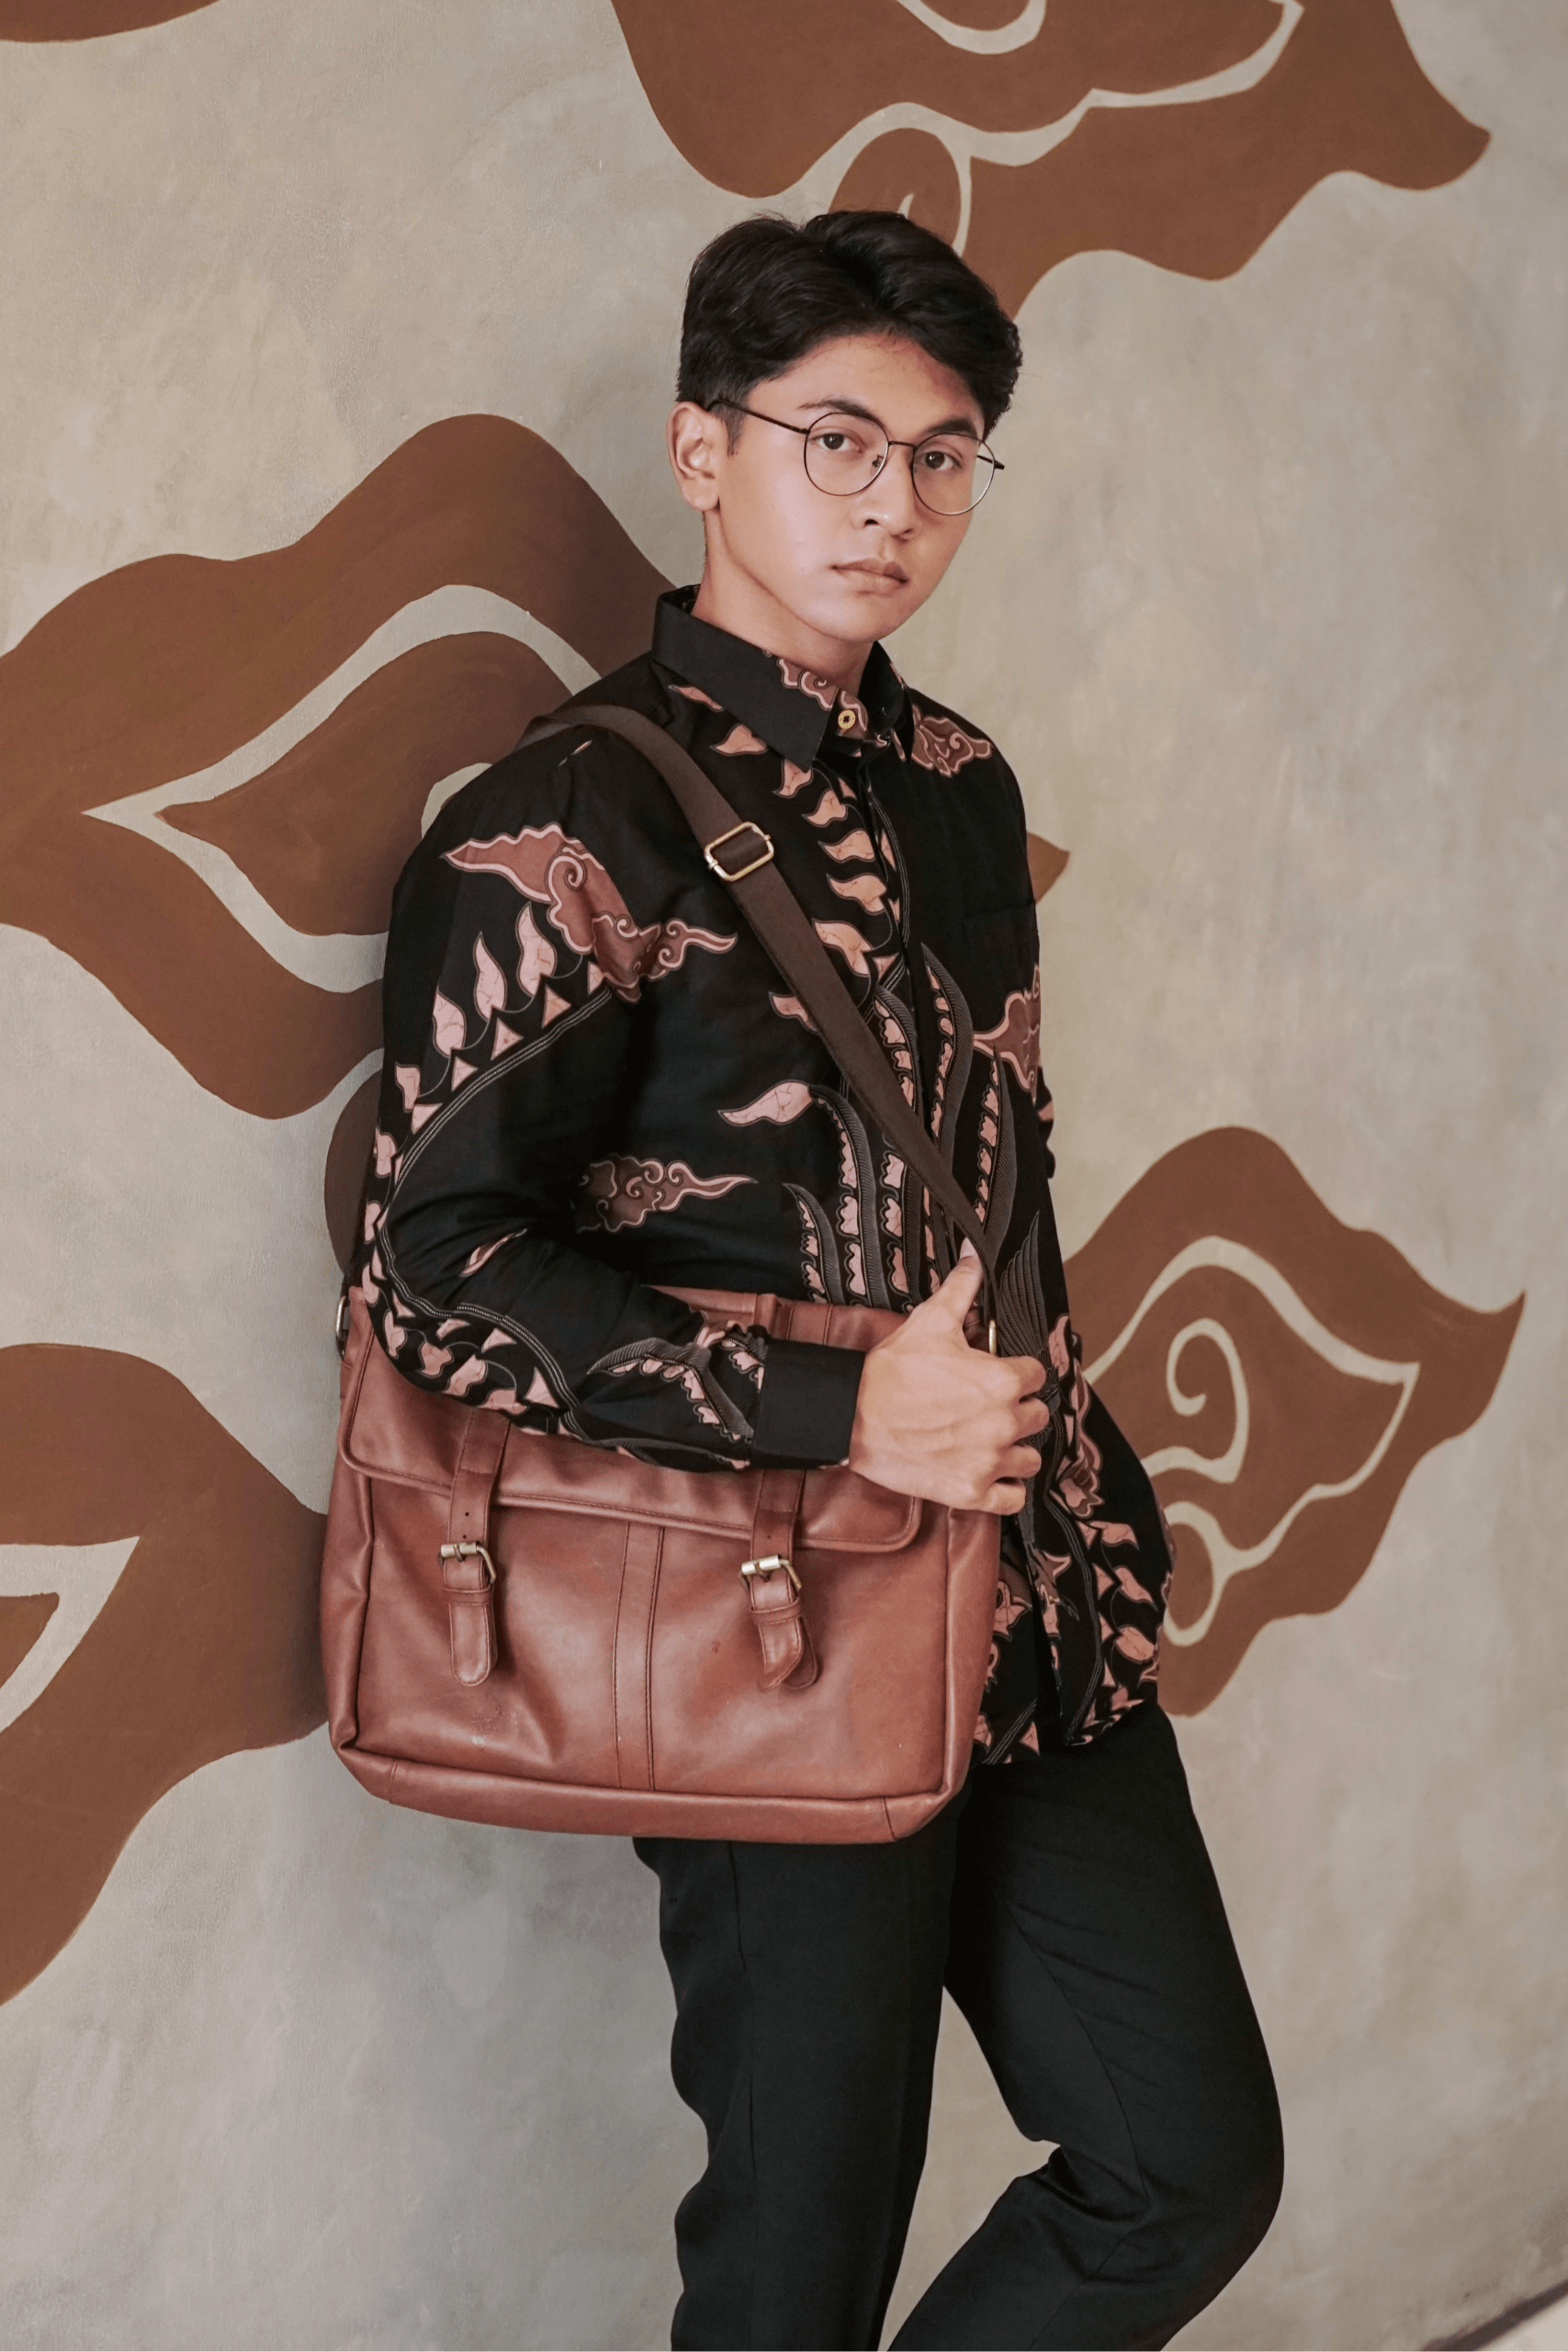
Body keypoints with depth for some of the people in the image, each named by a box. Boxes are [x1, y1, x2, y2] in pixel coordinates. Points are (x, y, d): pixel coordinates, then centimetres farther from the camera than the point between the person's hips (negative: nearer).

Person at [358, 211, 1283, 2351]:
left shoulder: (960, 787, 10)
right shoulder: (566, 833, -12)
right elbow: (439, 1277, -16)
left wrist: (1087, 1487, 14)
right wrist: (834, 1415, -19)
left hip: (1048, 1613, 7)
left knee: (1199, 2168, 12)